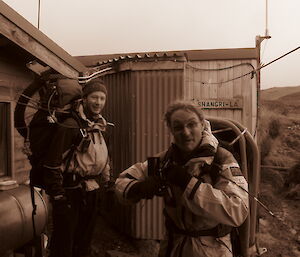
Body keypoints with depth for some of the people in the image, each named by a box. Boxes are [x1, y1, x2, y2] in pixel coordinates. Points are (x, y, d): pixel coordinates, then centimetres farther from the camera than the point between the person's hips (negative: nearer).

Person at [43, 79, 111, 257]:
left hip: (92, 194, 7)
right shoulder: (71, 126, -16)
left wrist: (106, 182, 16)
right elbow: (52, 164, -18)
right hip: (71, 193, -7)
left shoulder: (100, 127, 8)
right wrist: (58, 196, -17)